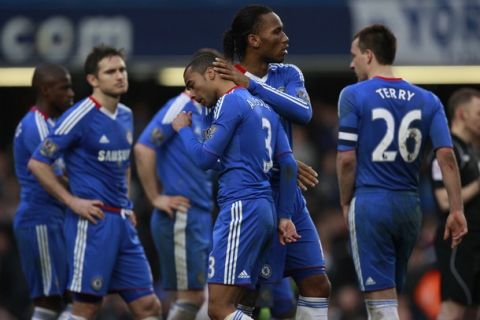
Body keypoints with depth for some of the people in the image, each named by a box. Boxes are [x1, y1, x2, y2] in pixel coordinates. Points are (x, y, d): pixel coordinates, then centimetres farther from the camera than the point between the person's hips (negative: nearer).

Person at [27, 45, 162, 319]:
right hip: (92, 221, -8)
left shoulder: (126, 116, 13)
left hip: (122, 223, 8)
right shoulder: (81, 116, -10)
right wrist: (72, 201, -13)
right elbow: (37, 163, -10)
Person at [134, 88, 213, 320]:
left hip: (200, 217, 9)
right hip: (180, 218, -9)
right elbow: (143, 148, -21)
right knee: (190, 297, -7)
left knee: (195, 298, 7)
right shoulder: (179, 108, -12)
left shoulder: (201, 114, 15)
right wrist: (155, 198, -16)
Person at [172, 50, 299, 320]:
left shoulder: (230, 102, -6)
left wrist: (184, 129, 7)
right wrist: (285, 216, 17)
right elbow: (288, 163, 18)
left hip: (241, 208, -10)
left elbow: (205, 158, -11)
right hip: (264, 209, 10)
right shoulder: (262, 106, 21)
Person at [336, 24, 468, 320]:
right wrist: (457, 210, 0)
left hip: (370, 203, -5)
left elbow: (347, 159, -9)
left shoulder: (354, 96, -6)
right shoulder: (427, 100, 7)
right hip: (409, 206, 5)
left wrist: (345, 203, 6)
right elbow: (447, 157, -2)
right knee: (390, 294, 19)